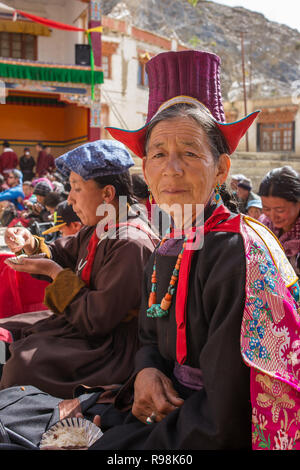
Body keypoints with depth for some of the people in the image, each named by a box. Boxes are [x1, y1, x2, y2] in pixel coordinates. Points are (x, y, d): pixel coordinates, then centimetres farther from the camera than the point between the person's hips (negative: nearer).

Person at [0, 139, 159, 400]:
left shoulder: (132, 244, -25)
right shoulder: (97, 230, 5)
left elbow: (97, 319, -26)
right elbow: (63, 254, 21)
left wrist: (54, 272, -16)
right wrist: (31, 244, -2)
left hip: (110, 344, -10)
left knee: (25, 362, -27)